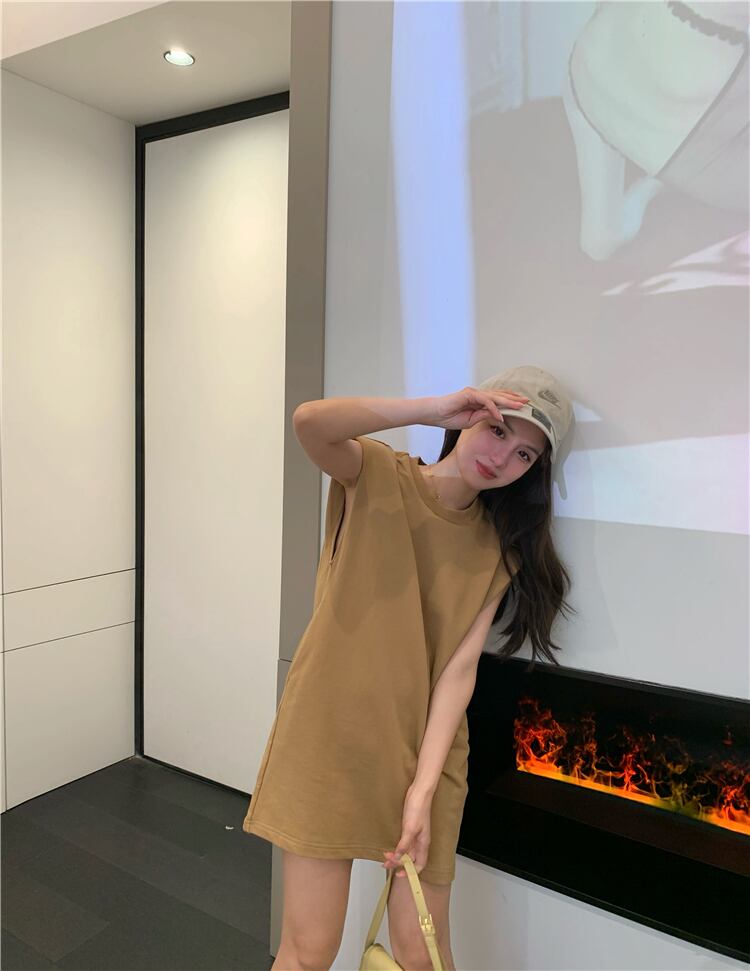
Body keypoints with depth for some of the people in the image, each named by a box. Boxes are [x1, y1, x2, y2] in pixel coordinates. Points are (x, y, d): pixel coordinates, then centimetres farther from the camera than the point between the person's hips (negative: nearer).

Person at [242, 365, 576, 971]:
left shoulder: (498, 548, 1)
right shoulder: (375, 475, -6)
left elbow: (460, 667, -8)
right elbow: (309, 422, -28)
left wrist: (422, 790, -16)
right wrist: (435, 407, -28)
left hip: (423, 753, 3)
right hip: (328, 739, -2)